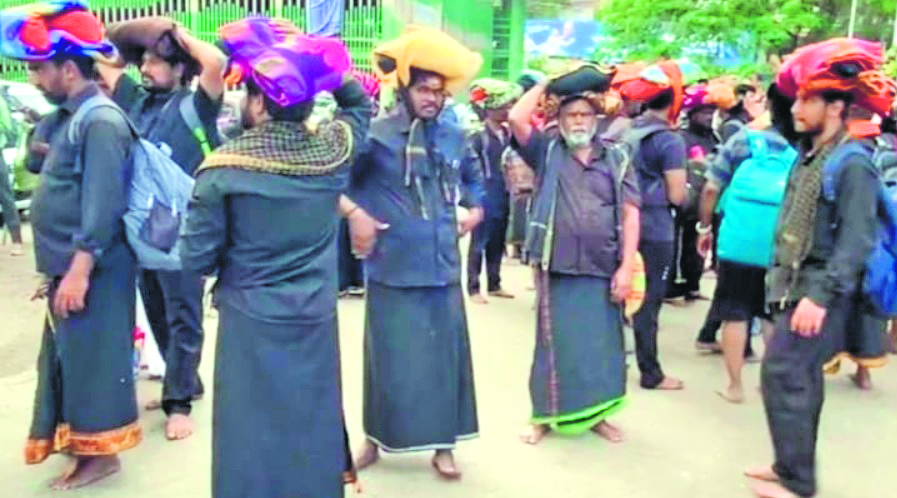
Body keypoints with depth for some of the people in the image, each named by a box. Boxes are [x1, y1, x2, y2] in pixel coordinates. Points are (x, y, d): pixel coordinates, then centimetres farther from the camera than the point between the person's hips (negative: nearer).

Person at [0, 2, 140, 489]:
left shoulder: (100, 121, -18)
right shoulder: (72, 118, 13)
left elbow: (102, 204, -23)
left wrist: (78, 271, -24)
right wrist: (57, 268, 20)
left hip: (92, 272, -10)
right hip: (70, 267, 10)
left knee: (91, 358, 1)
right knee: (68, 356, 18)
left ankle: (100, 452, 15)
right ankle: (79, 439, 34)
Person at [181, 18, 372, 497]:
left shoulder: (224, 167, -13)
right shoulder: (332, 150, -5)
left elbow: (196, 259, -10)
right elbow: (359, 102, 17)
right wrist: (319, 61, 6)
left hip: (251, 321, -3)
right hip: (317, 318, 3)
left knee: (253, 432, 10)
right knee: (314, 425, 17)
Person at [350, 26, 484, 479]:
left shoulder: (453, 134, 6)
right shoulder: (376, 134, -9)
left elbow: (472, 173, 26)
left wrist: (476, 207, 14)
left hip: (442, 267, 4)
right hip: (393, 269, -4)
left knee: (444, 354, 9)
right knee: (390, 357, 7)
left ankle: (442, 444, 23)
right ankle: (376, 437, 27)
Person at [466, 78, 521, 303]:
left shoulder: (508, 133, 9)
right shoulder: (478, 136, -10)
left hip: (503, 195, 6)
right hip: (485, 196, -6)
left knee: (498, 243, 14)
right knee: (479, 243, 1)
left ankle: (495, 285, 25)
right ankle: (473, 288, 8)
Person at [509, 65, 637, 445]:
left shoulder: (617, 159, 7)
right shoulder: (547, 152, 6)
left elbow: (630, 214, 2)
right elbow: (517, 119, -9)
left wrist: (626, 267, -5)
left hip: (603, 269, 1)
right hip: (557, 267, -1)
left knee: (601, 343, 9)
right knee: (555, 342, 6)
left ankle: (596, 414, 25)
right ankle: (544, 415, 20)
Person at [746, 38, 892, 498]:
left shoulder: (852, 163, -15)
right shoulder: (808, 156, 12)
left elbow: (856, 240, -21)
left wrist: (821, 296, -27)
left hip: (821, 292, -9)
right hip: (795, 285, 9)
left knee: (782, 375, -10)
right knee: (800, 377, 15)